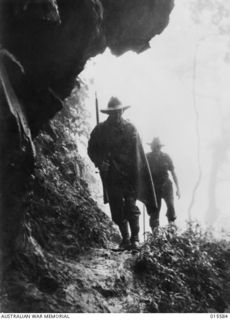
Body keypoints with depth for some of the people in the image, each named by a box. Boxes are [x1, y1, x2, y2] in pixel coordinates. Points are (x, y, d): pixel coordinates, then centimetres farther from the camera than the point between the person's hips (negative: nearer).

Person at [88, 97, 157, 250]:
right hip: (111, 177, 2)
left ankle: (135, 238, 1)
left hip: (129, 174, -2)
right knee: (117, 209, 3)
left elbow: (137, 154, -2)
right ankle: (125, 239, 14)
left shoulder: (130, 128, 1)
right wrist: (100, 162, -7)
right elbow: (92, 150, 12)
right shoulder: (100, 130, 5)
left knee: (130, 206, -9)